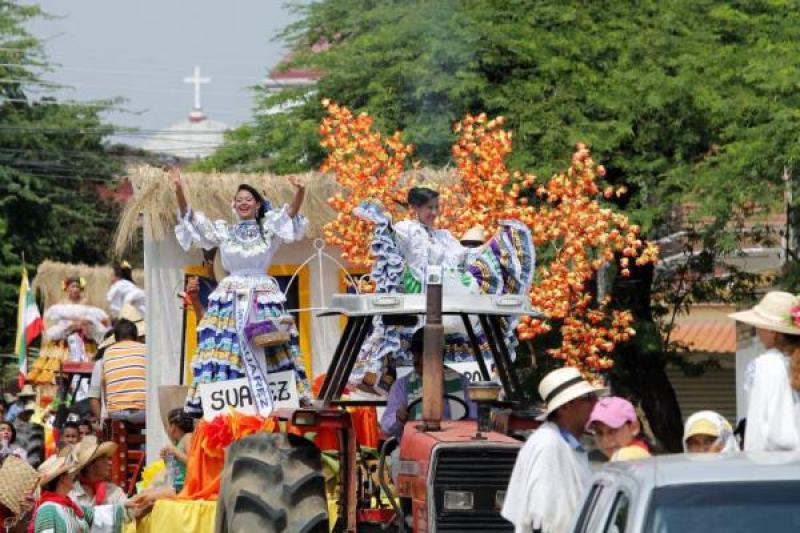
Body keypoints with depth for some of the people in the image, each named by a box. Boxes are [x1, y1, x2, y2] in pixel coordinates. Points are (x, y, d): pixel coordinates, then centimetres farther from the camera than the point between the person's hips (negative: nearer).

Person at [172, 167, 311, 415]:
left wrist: (300, 193, -29)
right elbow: (191, 219, 5)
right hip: (230, 299, 1)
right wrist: (179, 191, -10)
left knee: (268, 352, -6)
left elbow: (290, 214, -8)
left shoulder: (269, 229, 9)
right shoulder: (223, 231, 13)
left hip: (264, 298, -1)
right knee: (225, 349, -9)